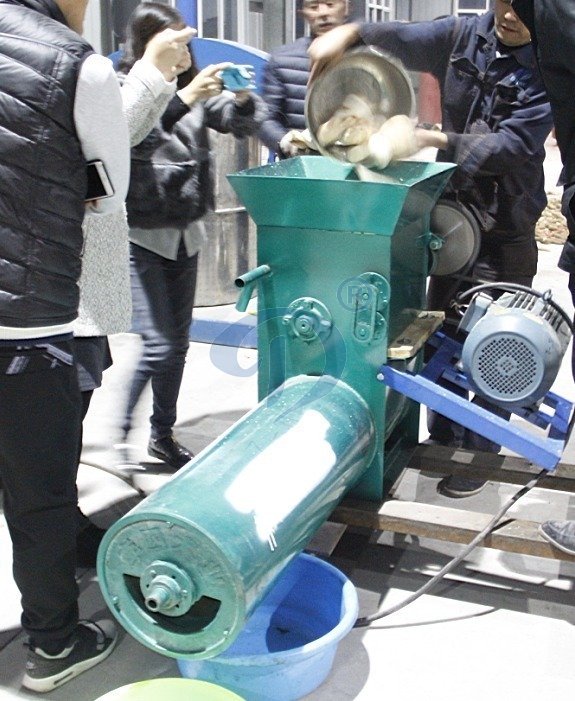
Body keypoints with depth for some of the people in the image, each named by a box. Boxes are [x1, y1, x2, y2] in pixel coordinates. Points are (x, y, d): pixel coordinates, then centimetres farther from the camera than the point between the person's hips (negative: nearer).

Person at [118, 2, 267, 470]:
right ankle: (119, 426, 13)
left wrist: (243, 97, -17)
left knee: (179, 341, 11)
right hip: (141, 236, -6)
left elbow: (242, 123, 4)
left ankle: (163, 434, 26)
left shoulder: (191, 87, 7)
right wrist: (183, 98, -33)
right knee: (159, 346, -10)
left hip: (185, 234, 6)